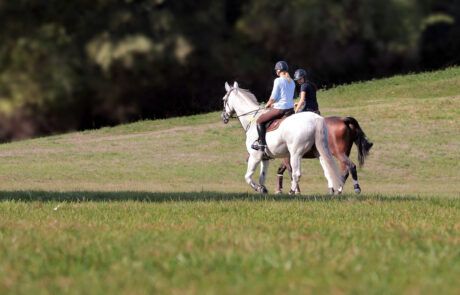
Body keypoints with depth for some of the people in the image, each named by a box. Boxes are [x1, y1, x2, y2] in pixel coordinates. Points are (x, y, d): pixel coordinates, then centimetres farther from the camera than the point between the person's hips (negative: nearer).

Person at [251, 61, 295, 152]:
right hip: (290, 110, 7)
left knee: (260, 121, 7)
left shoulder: (278, 81, -12)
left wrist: (268, 104, 9)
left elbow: (273, 97, -12)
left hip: (279, 109, -7)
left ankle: (262, 143, 2)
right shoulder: (292, 82, 10)